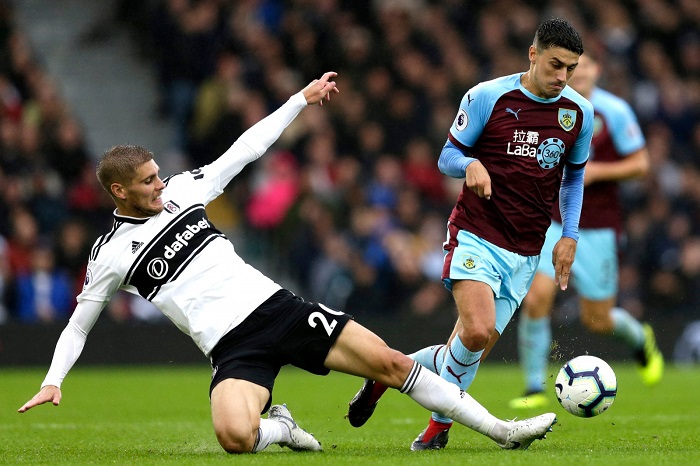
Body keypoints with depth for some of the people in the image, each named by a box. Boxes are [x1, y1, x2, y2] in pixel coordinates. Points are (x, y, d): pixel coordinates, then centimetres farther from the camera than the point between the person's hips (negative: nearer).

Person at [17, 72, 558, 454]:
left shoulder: (181, 190, 10)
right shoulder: (110, 255, 0)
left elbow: (245, 150, 16)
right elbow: (78, 326, 8)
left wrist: (301, 99, 13)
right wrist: (52, 381, -6)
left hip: (279, 306, 4)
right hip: (233, 347, -4)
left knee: (390, 361, -5)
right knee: (235, 436, -33)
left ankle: (498, 429, 2)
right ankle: (278, 428, 4)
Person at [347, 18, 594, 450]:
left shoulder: (580, 112, 4)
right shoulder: (487, 97, -7)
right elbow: (448, 157, 1)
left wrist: (569, 236, 9)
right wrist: (471, 165, -22)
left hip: (525, 253, 4)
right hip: (476, 236, -4)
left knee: (470, 354, 1)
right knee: (478, 332, -26)